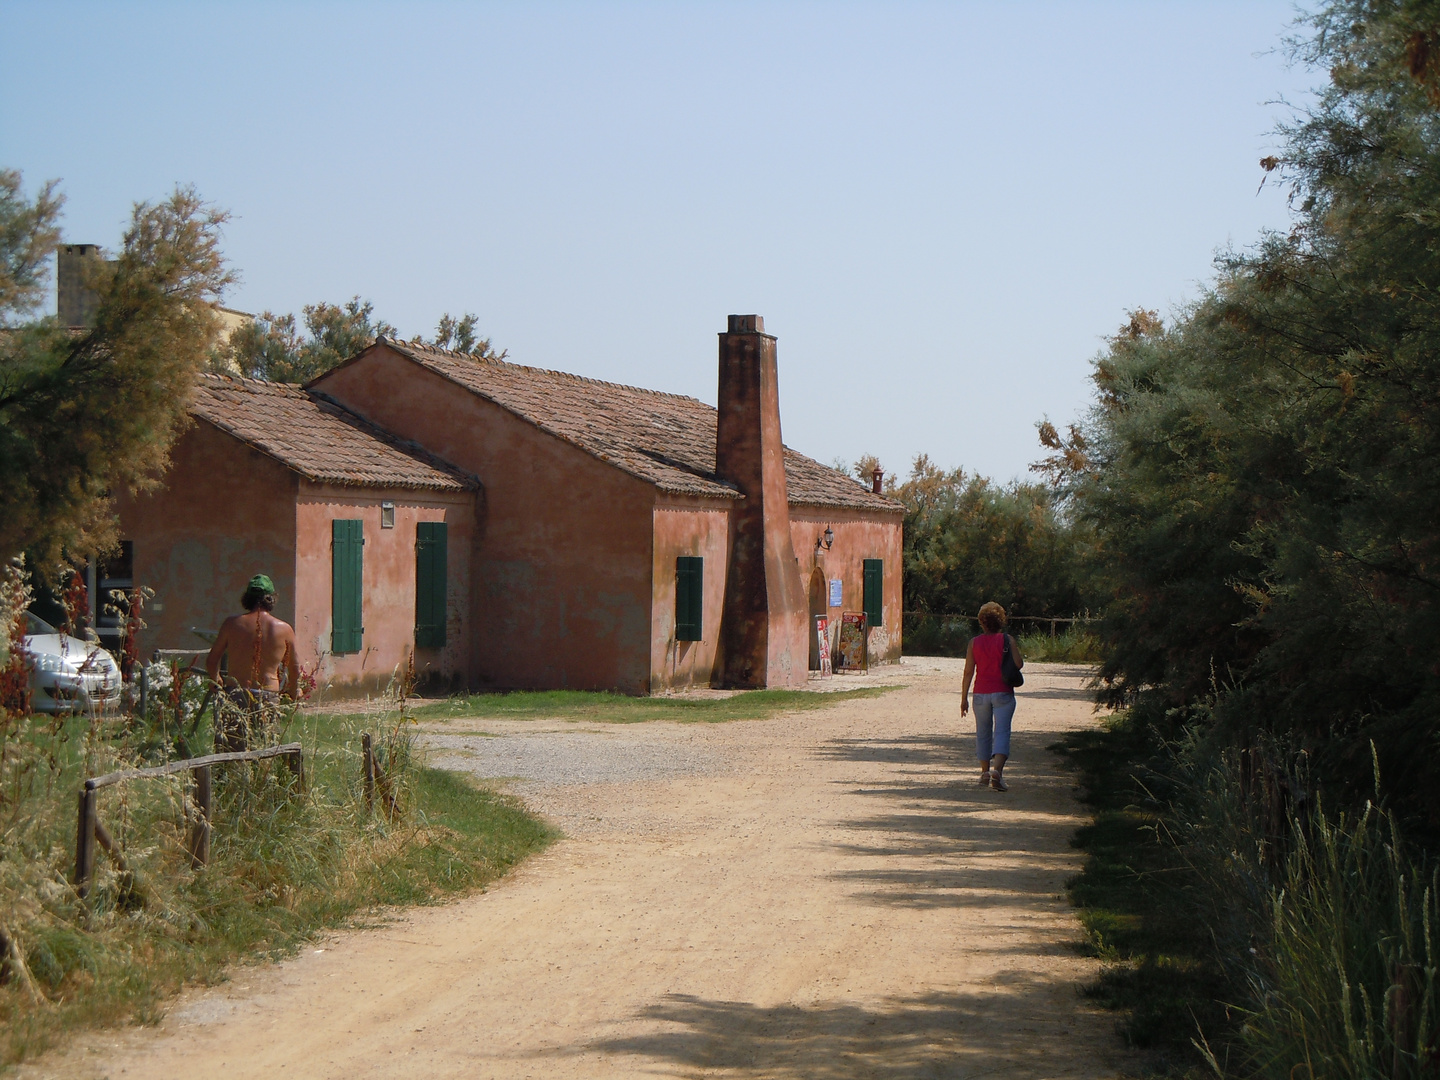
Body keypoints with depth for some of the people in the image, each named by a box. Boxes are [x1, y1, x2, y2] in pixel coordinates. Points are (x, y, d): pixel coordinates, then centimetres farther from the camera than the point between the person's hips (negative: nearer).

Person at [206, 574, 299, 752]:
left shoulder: (232, 623, 0)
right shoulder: (285, 630, 3)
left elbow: (211, 661, 7)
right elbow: (294, 668, 15)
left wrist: (216, 682, 28)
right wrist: (290, 694, 34)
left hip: (234, 697, -1)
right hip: (268, 700, 1)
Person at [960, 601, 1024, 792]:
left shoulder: (974, 643, 2)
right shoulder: (1007, 640, -4)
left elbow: (968, 672, 0)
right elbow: (1018, 663, -11)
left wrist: (964, 698, 5)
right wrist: (1016, 649, 11)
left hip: (981, 694, 2)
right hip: (1003, 693, -2)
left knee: (983, 732, 16)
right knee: (1002, 731, -7)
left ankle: (985, 772, 23)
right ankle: (997, 770, -26)